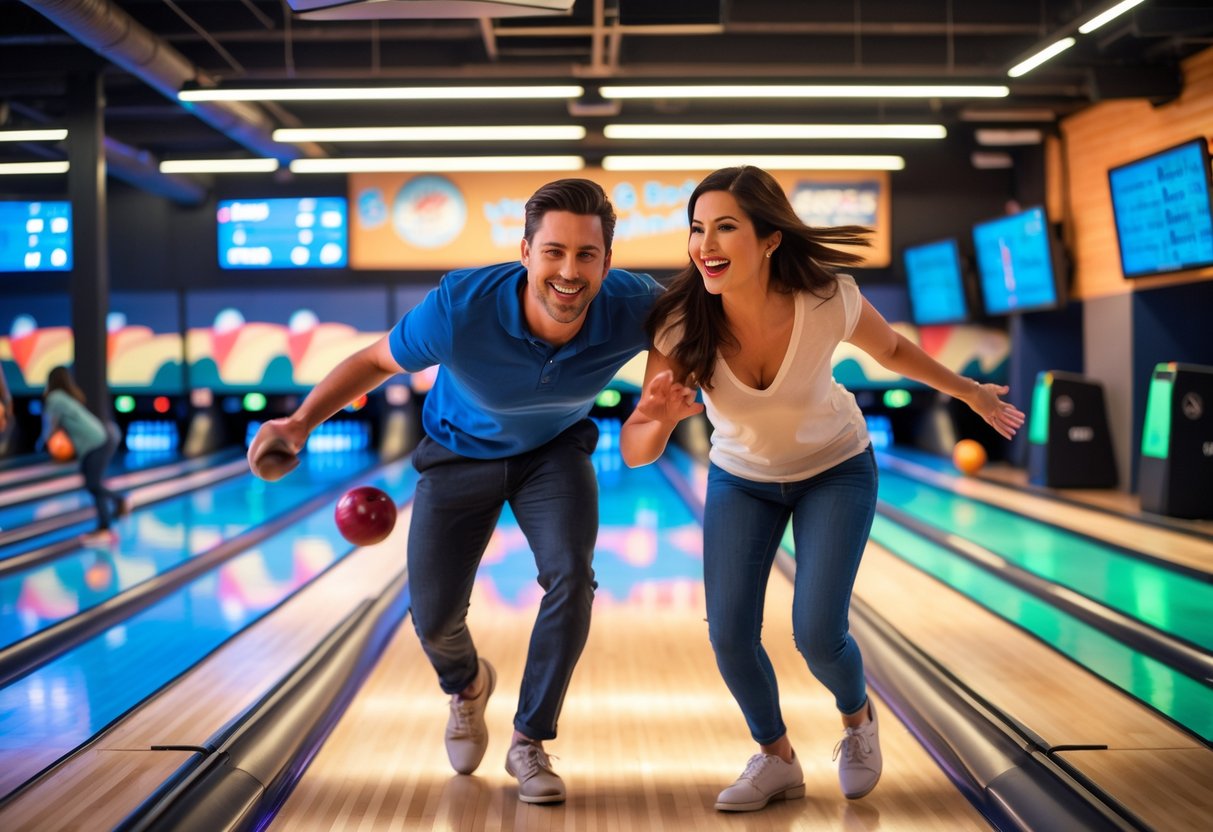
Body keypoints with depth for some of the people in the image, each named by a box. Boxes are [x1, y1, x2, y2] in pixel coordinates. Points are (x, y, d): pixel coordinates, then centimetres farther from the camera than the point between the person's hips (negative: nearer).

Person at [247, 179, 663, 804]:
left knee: (570, 577, -23)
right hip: (462, 452, -1)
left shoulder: (632, 307, -32)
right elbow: (375, 360, -17)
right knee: (433, 616, -1)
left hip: (554, 451, 1)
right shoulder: (460, 307, -36)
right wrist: (300, 424, -25)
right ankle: (466, 687, 39)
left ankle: (529, 742, -2)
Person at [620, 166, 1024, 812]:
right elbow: (635, 451, -27)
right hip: (741, 478, 2)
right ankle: (776, 758, 22)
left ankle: (858, 719, 25)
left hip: (836, 472, -2)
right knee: (729, 636, -7)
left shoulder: (829, 301, -30)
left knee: (817, 633, -12)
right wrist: (662, 420, -50)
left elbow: (892, 349, -6)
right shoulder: (683, 324, -29)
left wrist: (971, 393, 7)